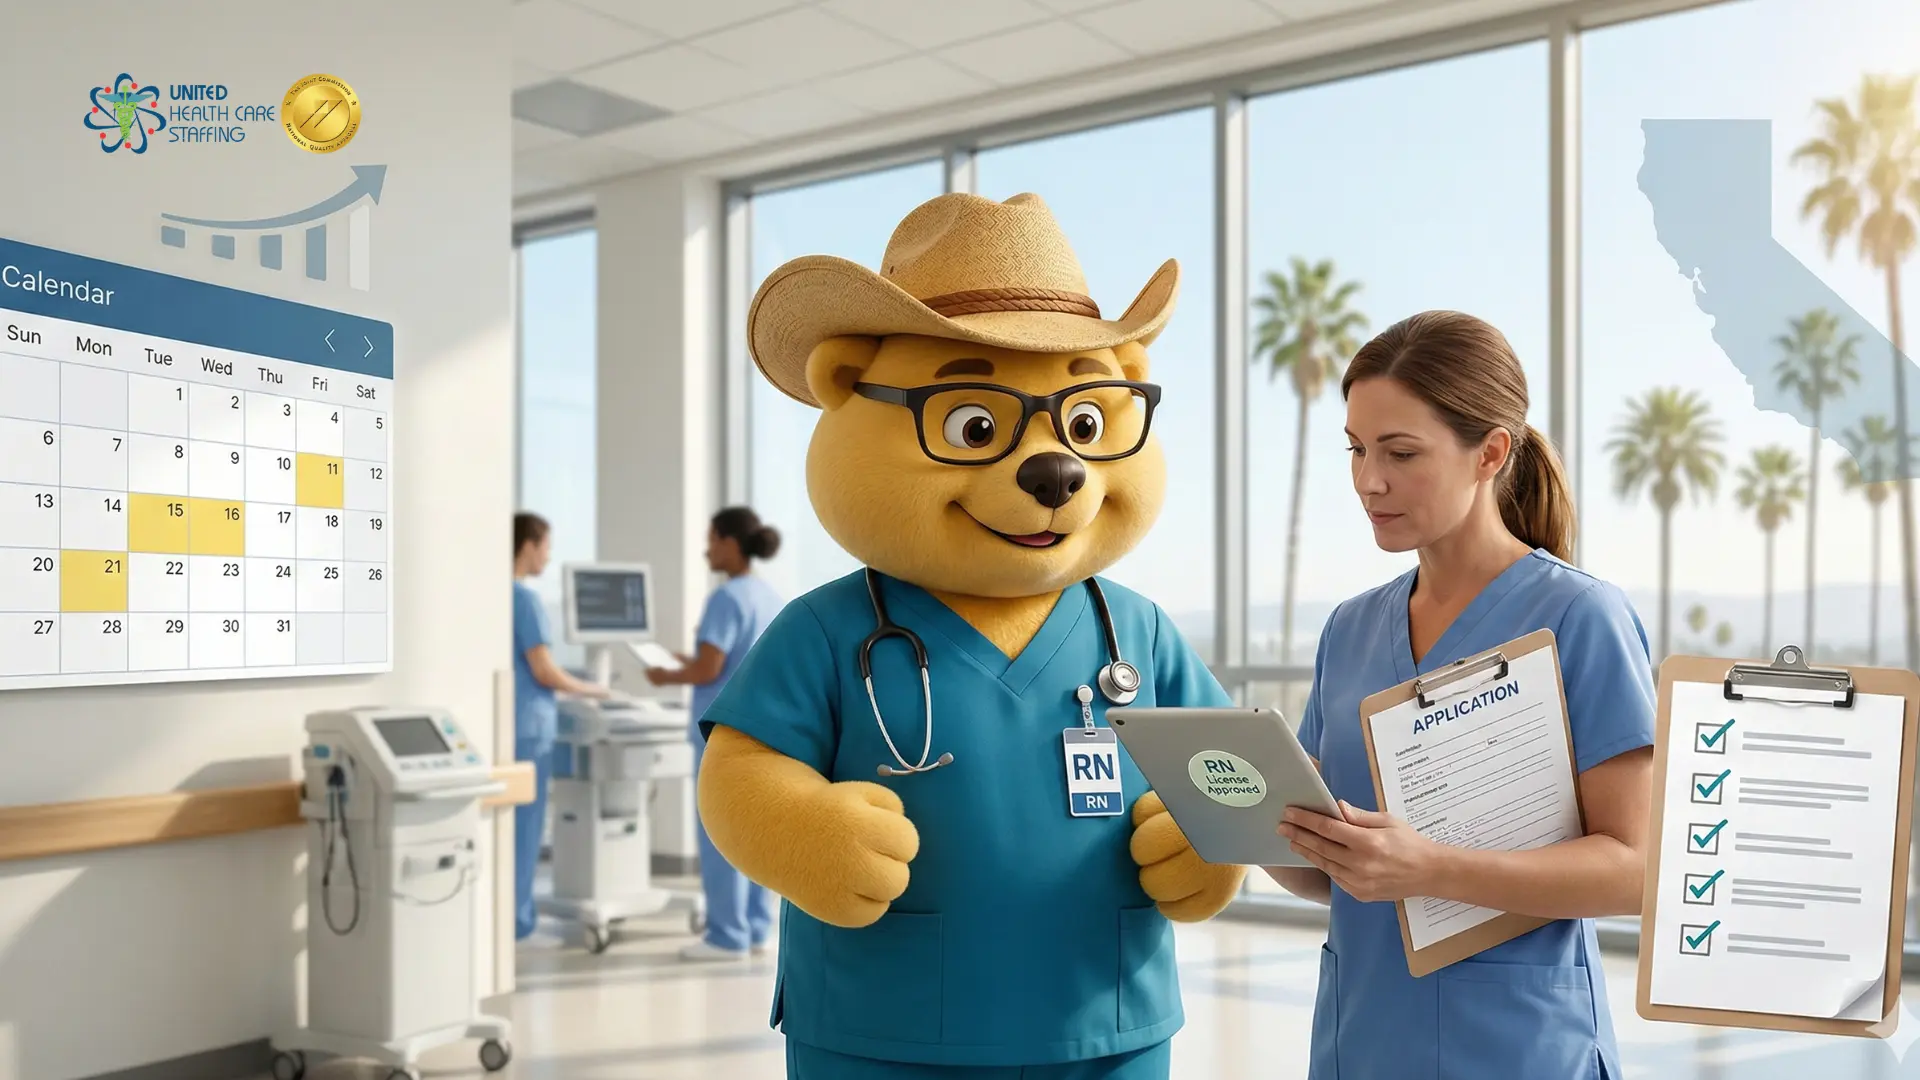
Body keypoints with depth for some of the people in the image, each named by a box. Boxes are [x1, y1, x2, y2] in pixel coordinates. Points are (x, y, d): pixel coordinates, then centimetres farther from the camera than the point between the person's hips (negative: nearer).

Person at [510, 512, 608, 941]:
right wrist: (590, 690, -2)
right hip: (526, 724, -8)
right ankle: (513, 918, 7)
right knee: (524, 822, 1)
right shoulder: (526, 598, -15)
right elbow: (544, 672, -17)